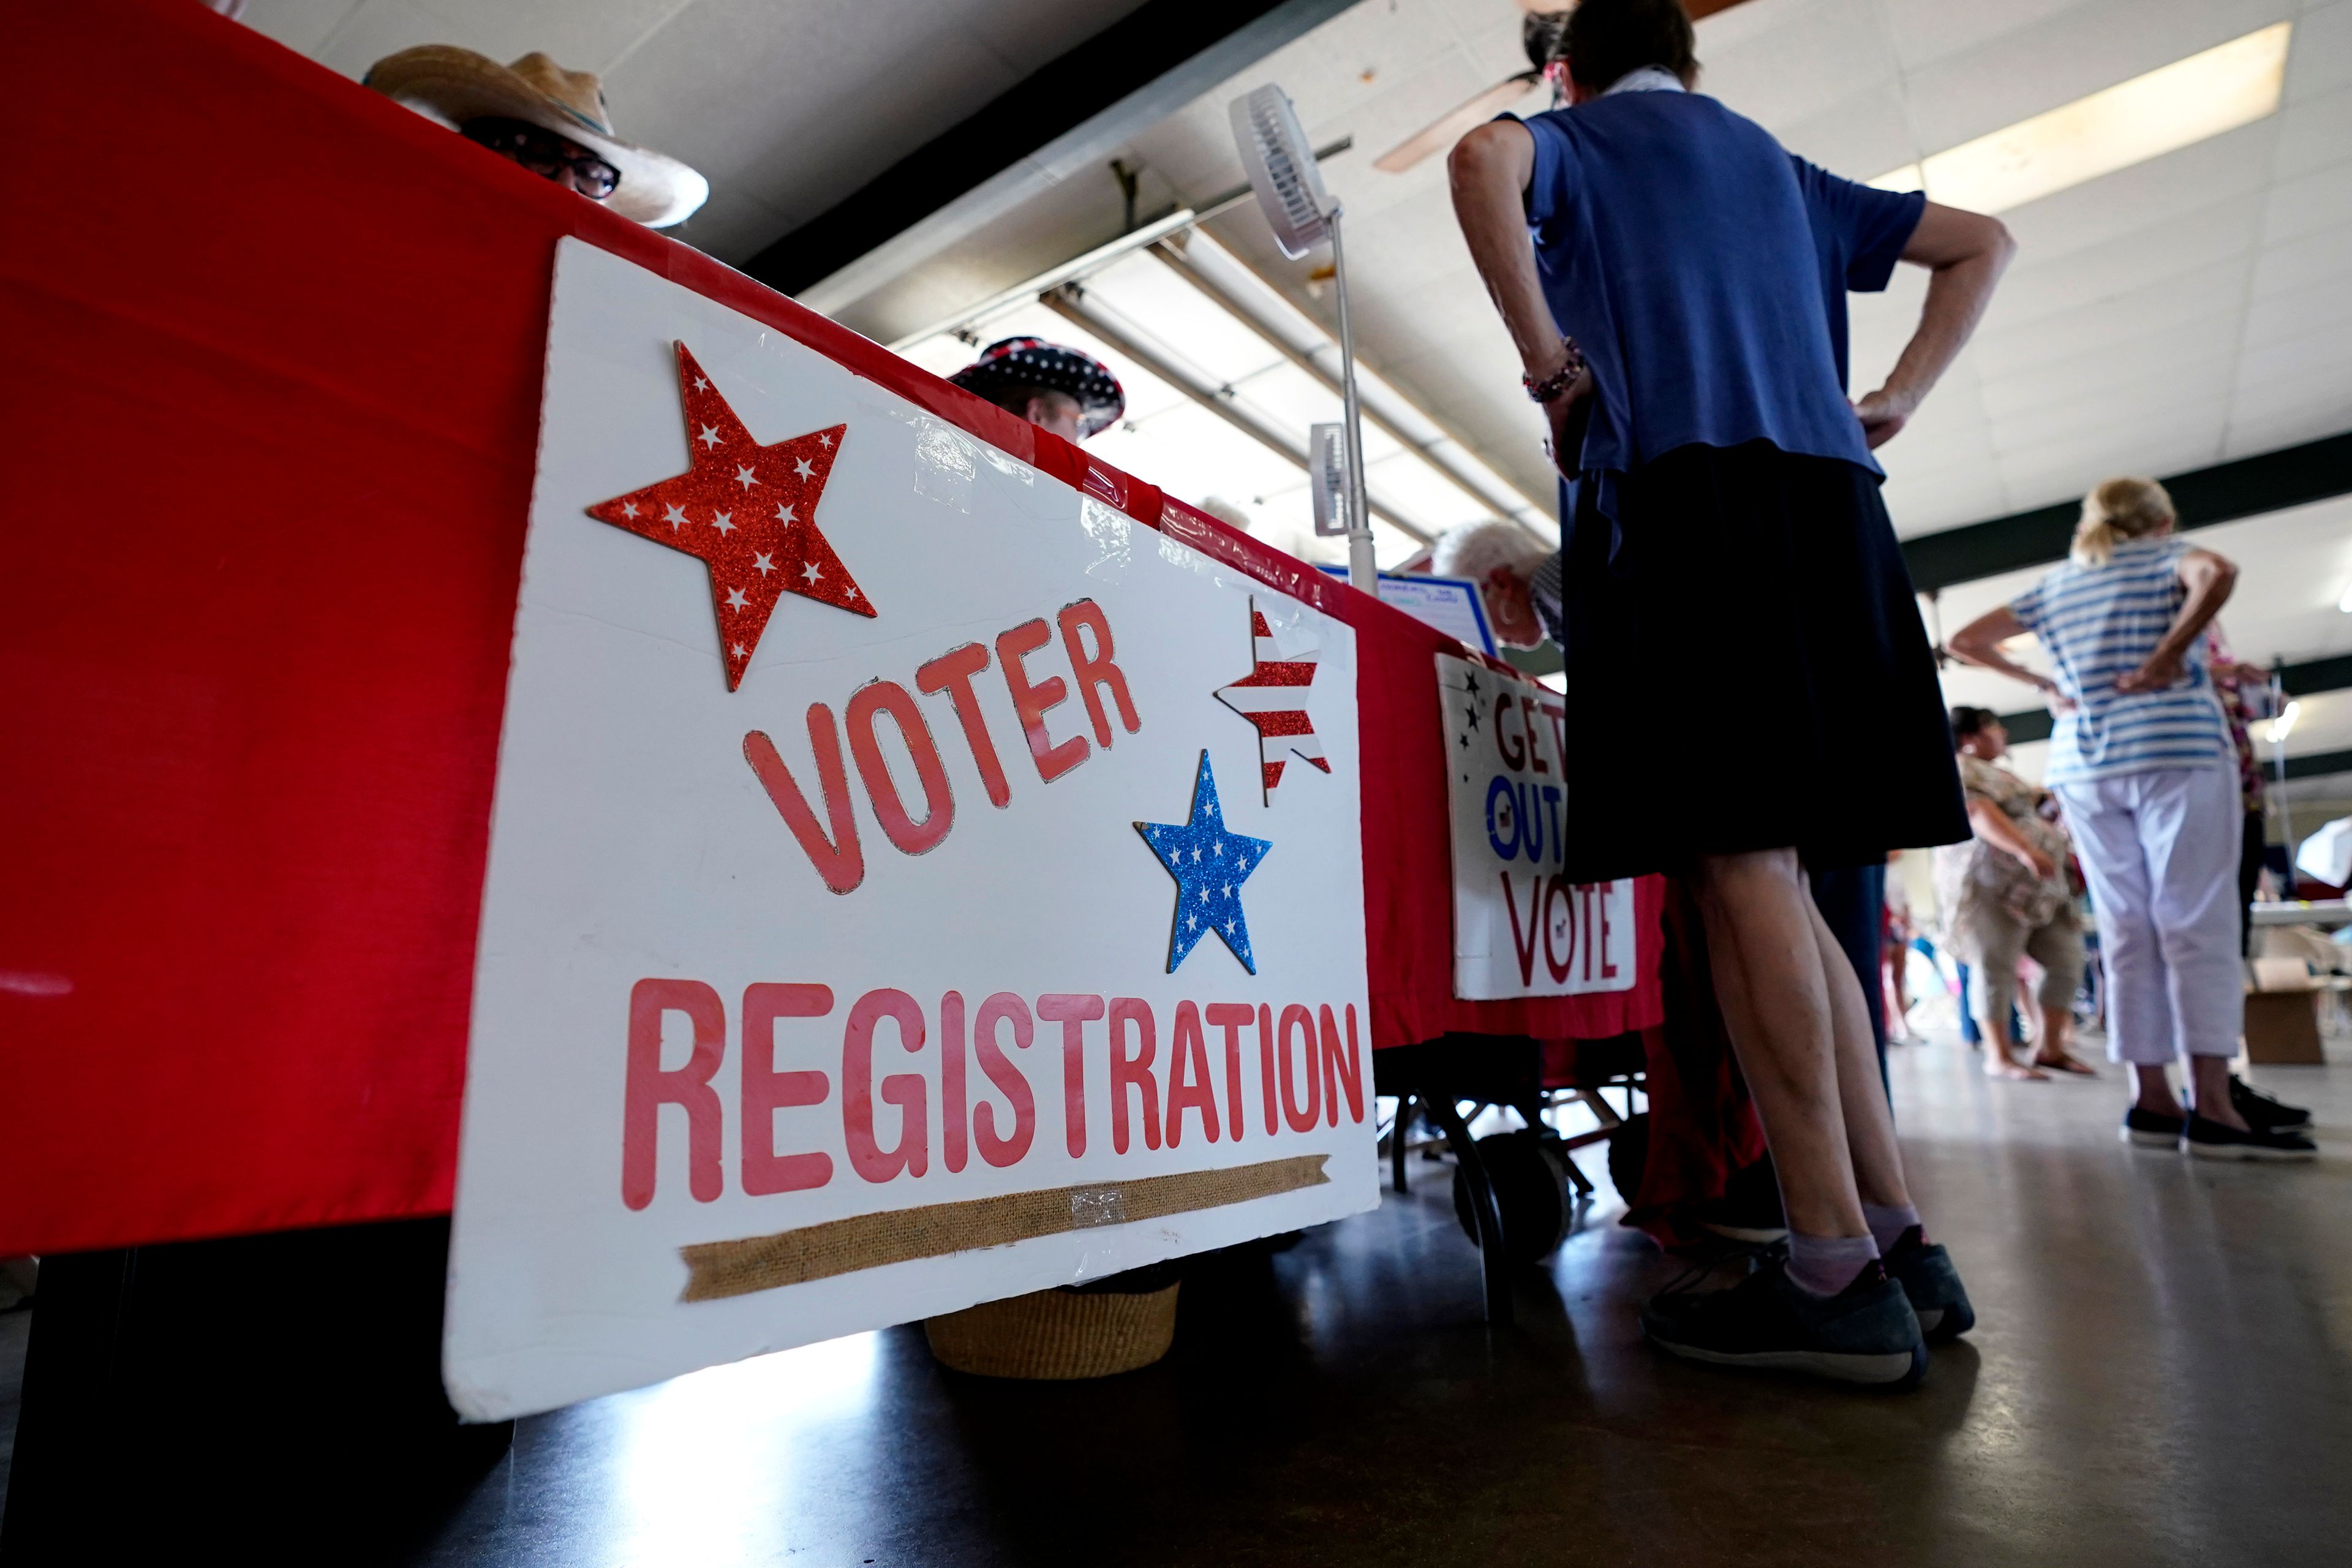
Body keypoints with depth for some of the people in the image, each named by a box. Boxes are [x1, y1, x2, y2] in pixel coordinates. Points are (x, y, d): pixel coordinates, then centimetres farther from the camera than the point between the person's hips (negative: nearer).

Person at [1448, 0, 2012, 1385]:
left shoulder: (1571, 143, 17)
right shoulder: (1778, 165, 33)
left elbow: (1481, 160, -9)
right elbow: (1984, 244, 37)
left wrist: (1551, 362, -4)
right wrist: (1899, 399, 25)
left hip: (1681, 491, -6)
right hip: (1826, 504, 6)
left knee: (1744, 866, -12)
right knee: (1773, 880, 5)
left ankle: (1838, 1271, -10)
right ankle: (1898, 1234, 7)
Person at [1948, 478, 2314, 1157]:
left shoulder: (2052, 585, 18)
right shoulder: (2168, 557, 6)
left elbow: (1965, 640, 18)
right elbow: (2218, 573, -17)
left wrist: (2043, 684, 14)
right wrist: (2166, 659, -10)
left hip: (2081, 766, 4)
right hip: (2174, 751, -4)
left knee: (2127, 931, 4)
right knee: (2197, 925, -6)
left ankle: (2152, 1100, 4)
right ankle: (2213, 1106, -9)